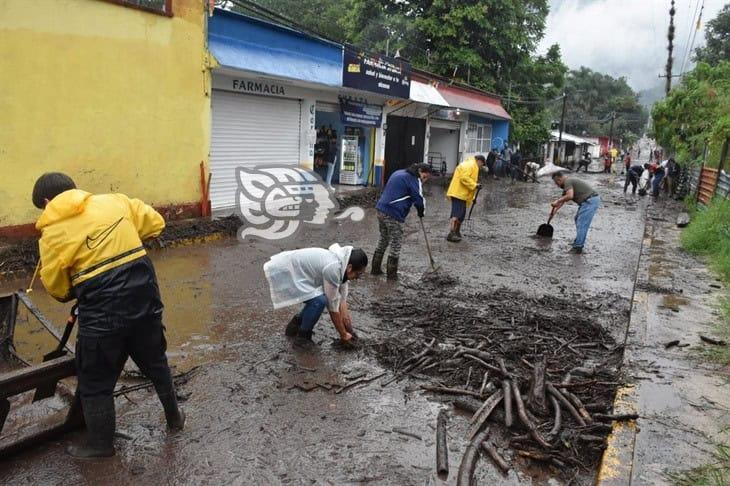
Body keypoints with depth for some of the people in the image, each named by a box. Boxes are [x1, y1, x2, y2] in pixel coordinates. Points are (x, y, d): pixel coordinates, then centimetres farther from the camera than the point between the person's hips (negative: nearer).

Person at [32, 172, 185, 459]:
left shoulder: (52, 232, -4)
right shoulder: (114, 201, 4)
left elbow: (57, 289, 3)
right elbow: (155, 223, 11)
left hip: (103, 313, -4)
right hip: (145, 299, 5)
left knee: (95, 383, 17)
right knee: (155, 362, 25)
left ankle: (100, 444, 35)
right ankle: (174, 417, 42)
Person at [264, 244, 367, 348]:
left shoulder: (342, 263, 0)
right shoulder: (333, 269, -27)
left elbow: (342, 301, 6)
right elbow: (333, 307, -18)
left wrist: (349, 329, 7)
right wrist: (343, 334, -7)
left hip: (291, 268, 10)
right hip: (282, 273, -10)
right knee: (319, 301, -19)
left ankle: (294, 326, 23)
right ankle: (302, 336, -1)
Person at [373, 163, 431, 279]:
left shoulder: (399, 173, 20)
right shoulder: (414, 179, -8)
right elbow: (419, 199, -12)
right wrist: (421, 212, 10)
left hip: (381, 210, 9)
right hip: (393, 215, -9)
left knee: (383, 240, 21)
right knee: (396, 244, 3)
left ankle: (376, 268, 27)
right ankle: (392, 274, 9)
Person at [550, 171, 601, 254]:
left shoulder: (567, 181, -10)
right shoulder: (569, 182, 21)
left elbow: (570, 196, -27)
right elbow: (563, 199, 28)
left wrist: (557, 201, -17)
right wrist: (554, 211, 27)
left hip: (590, 201, -11)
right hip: (591, 200, 11)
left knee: (581, 224, -9)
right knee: (578, 219, 22)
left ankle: (578, 247, -7)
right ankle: (579, 242, 30)